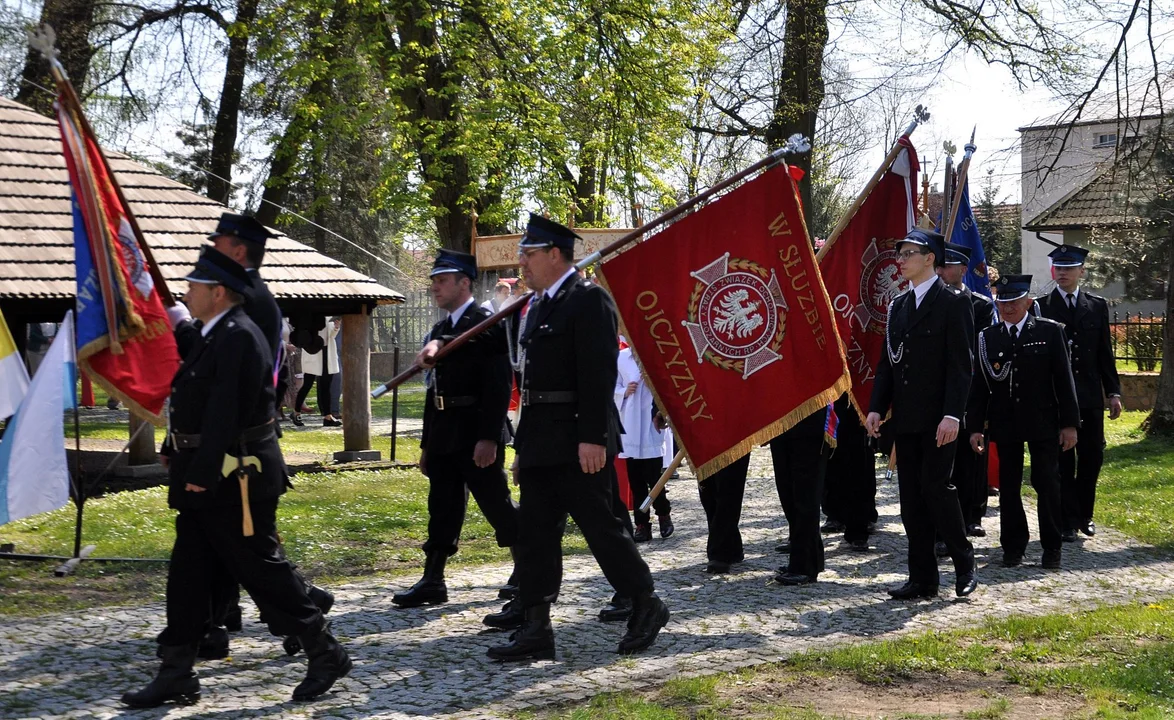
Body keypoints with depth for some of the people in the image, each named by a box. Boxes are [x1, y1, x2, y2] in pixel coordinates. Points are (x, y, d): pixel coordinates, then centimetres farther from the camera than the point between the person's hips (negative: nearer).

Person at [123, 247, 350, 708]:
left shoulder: (239, 338, -18)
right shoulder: (213, 336, 14)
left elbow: (226, 412, -24)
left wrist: (202, 475, -25)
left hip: (235, 479, -10)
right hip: (207, 480, 10)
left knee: (263, 571, -1)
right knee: (187, 574, 11)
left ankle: (326, 656, 12)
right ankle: (176, 675, 18)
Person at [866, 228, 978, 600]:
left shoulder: (953, 302, -5)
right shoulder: (897, 306, 14)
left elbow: (960, 364, -11)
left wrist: (952, 414, -19)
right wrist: (876, 408, 5)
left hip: (937, 418, -7)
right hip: (905, 417, 7)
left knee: (935, 486, -10)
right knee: (911, 496, 6)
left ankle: (964, 564, 10)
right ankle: (922, 578, 12)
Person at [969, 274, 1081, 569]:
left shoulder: (1050, 331, -1)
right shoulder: (988, 337, 4)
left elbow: (1063, 378, -2)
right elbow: (980, 385, 5)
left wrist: (1069, 423, -5)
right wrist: (975, 426, 1)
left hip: (1043, 422, -2)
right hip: (1005, 424, 2)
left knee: (1047, 484, 1)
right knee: (1008, 487, 6)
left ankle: (1051, 548, 12)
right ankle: (1013, 547, 16)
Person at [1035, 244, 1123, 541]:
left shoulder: (1098, 305, 9)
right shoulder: (1040, 307, 0)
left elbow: (1105, 353, 10)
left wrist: (1113, 392, 6)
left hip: (1090, 395, 3)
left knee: (1092, 456, 7)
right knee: (1062, 460, 1)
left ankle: (1084, 515, 24)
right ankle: (1068, 521, 8)